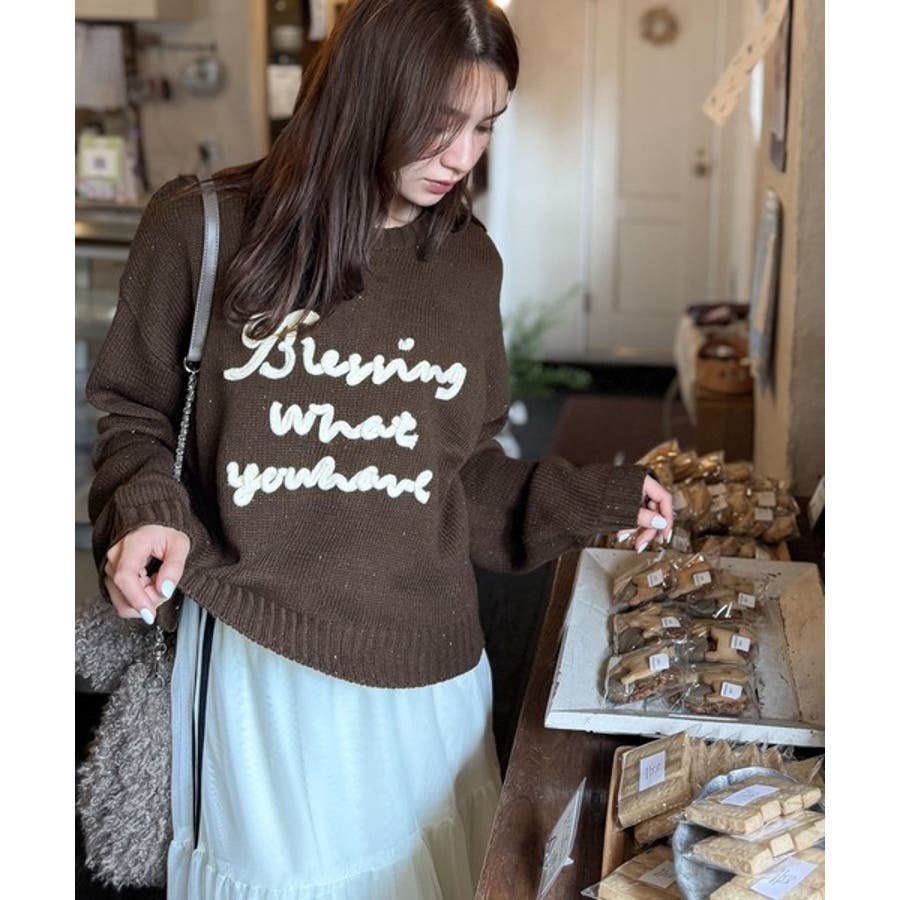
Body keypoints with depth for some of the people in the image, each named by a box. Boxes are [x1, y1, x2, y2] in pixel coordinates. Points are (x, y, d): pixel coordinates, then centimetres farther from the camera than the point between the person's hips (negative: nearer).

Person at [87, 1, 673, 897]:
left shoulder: (469, 264, 4)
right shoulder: (202, 229, -7)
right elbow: (134, 414, 4)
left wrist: (598, 497, 2)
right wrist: (147, 514, -14)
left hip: (422, 664, 3)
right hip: (255, 655, -2)